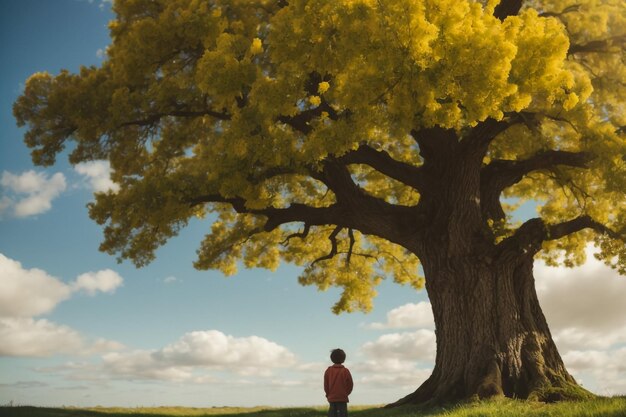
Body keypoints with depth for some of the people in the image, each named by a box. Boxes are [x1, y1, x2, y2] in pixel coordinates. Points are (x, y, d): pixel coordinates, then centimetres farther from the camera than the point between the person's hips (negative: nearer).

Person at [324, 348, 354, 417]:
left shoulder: (328, 371, 0)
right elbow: (350, 384, -4)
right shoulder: (345, 371, -6)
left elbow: (326, 385, 2)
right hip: (342, 398, -2)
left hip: (331, 398, 2)